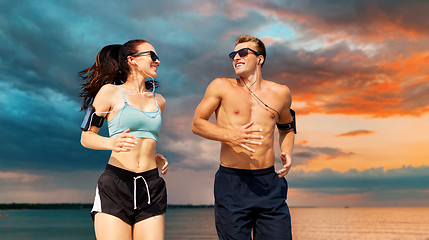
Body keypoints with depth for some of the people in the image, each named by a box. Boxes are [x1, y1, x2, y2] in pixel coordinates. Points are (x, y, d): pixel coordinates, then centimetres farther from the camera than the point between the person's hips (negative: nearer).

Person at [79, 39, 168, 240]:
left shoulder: (159, 101, 17)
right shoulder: (110, 92, 2)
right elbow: (86, 136, 2)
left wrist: (155, 157, 11)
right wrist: (112, 143, -19)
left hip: (151, 187, 4)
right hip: (115, 185, -4)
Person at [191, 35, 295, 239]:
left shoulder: (280, 93, 11)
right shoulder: (221, 87, 3)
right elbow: (197, 123, 4)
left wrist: (287, 152, 6)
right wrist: (231, 136, -12)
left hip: (270, 183, 2)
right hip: (231, 182, -2)